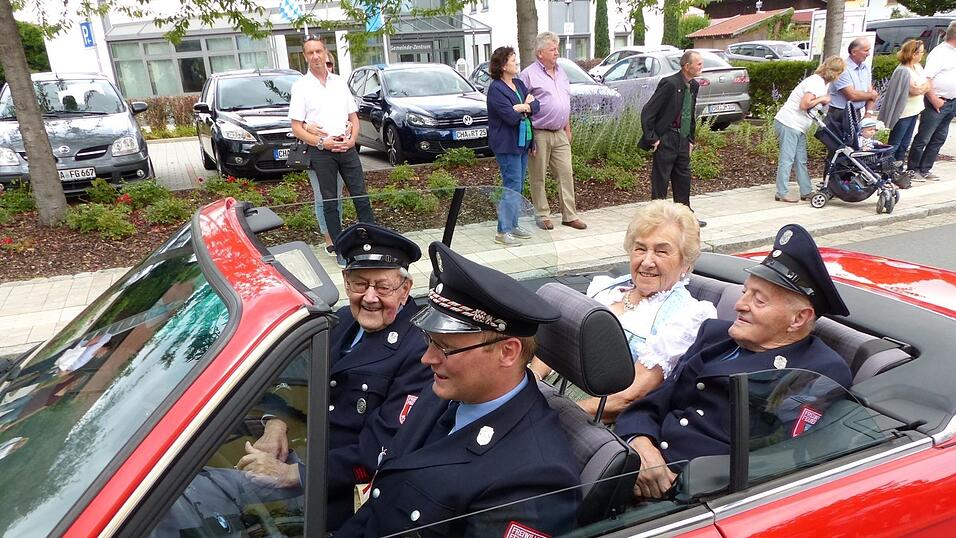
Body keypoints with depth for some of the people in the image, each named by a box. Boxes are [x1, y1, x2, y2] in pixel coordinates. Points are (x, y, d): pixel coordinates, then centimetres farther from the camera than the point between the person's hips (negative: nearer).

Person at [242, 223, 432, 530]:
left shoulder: (419, 352, -19)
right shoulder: (342, 320, 4)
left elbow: (379, 453, -21)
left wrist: (292, 474, -23)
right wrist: (276, 424, -8)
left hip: (337, 490, -6)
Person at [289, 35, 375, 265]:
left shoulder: (339, 82, 11)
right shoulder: (300, 86, 0)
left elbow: (353, 117, 15)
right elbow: (296, 128, -3)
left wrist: (352, 139, -3)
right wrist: (322, 142, -15)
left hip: (347, 148, 3)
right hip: (321, 151, -3)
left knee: (361, 196, 3)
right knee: (329, 202, 3)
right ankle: (340, 248, 10)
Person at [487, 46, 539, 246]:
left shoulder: (519, 84, 13)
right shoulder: (496, 89, -14)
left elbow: (536, 105, 8)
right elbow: (511, 117, -21)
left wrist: (525, 107, -13)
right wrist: (526, 105, -4)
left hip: (522, 143, 9)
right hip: (507, 145, -9)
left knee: (518, 187, 13)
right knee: (512, 188, -8)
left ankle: (513, 225, 23)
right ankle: (503, 232, -2)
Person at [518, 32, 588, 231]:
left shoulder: (561, 73, 14)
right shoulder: (529, 75, -8)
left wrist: (568, 129, 18)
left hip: (560, 134, 6)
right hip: (539, 134, -6)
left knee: (566, 174, 5)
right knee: (538, 177, 3)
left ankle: (569, 215, 13)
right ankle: (542, 215, 15)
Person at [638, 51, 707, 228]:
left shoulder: (694, 86, 8)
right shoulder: (670, 84, -17)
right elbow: (647, 112, -17)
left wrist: (690, 139, 17)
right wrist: (652, 139, -16)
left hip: (682, 140, 8)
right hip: (666, 140, -8)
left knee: (683, 178, 14)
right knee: (660, 180, -1)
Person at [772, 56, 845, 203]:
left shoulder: (822, 83, 16)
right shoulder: (815, 81, -15)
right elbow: (804, 104, -23)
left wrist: (825, 100, -2)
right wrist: (822, 99, -10)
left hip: (798, 127, 10)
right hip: (788, 124, -10)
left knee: (801, 160, 10)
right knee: (787, 159, -8)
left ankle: (806, 192, 14)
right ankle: (782, 193, -4)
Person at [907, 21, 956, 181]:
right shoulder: (940, 53, -12)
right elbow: (926, 78, -19)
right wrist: (934, 100, -20)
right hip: (937, 103, -9)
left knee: (939, 138, 10)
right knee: (923, 138, -3)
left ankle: (925, 169, 16)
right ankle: (913, 170, 6)